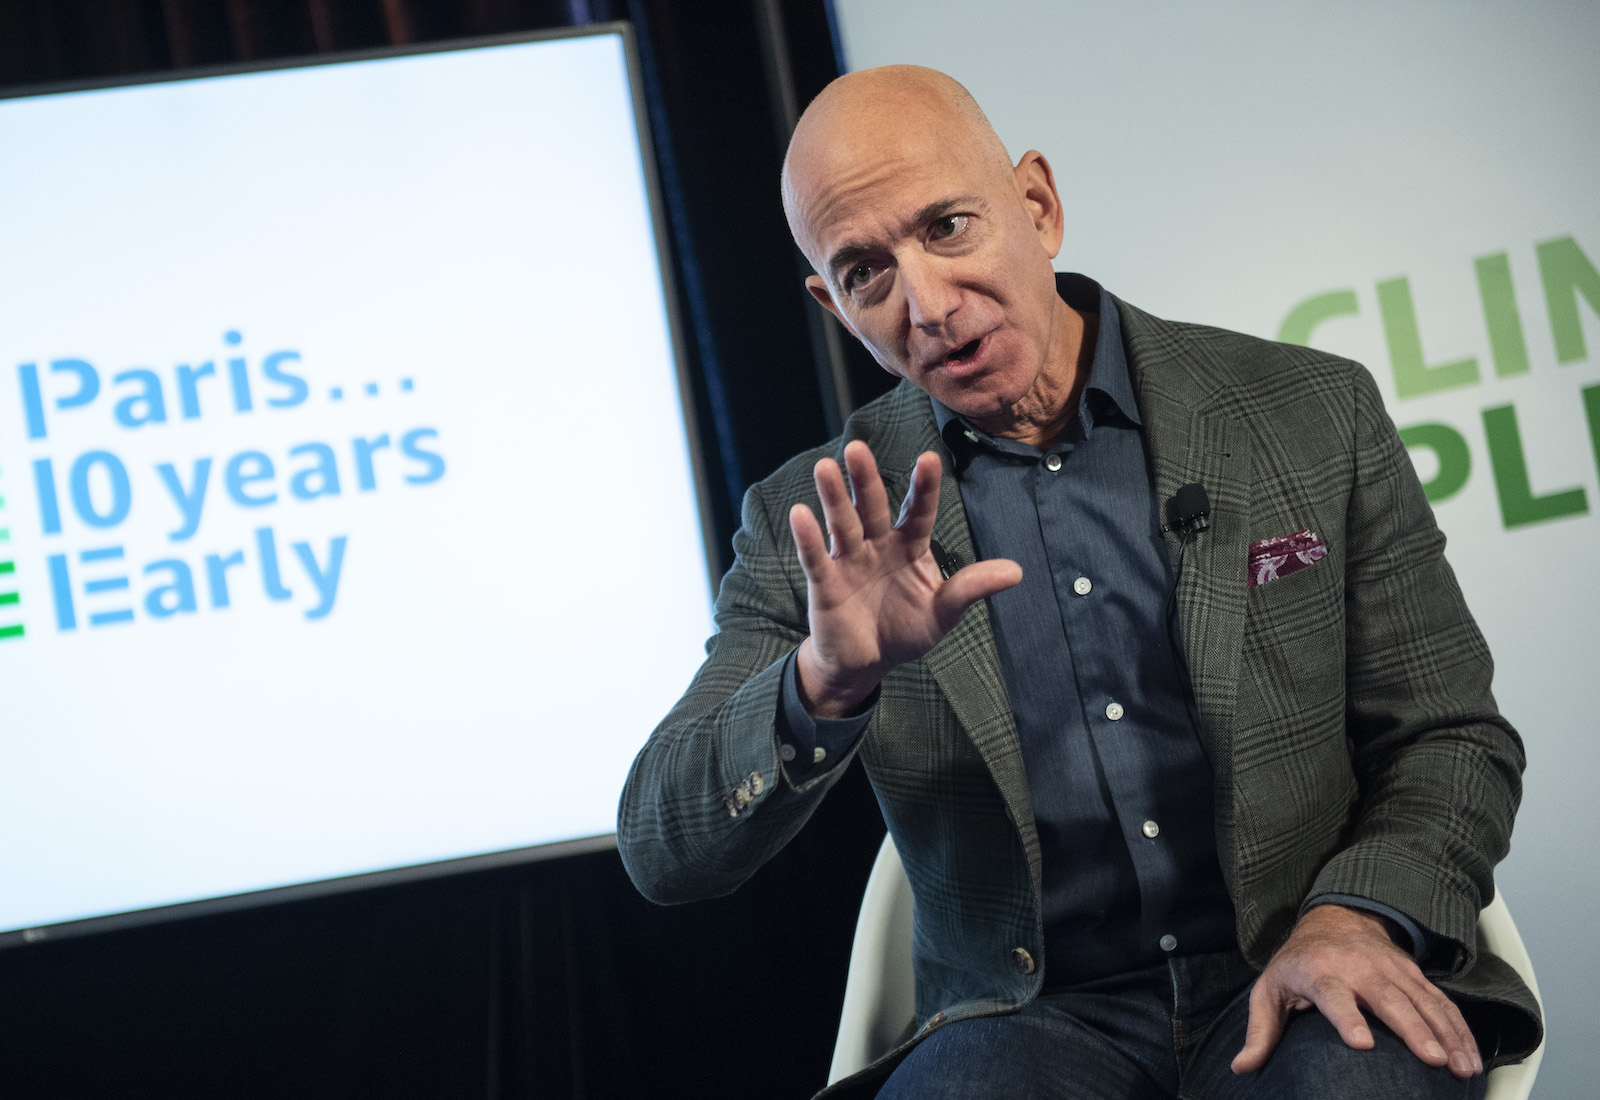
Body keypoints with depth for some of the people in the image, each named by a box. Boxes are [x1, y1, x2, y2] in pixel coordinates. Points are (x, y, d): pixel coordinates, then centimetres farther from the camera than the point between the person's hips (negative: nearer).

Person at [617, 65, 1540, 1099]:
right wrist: (825, 682, -24)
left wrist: (1357, 916, -14)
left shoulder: (1315, 412, 3)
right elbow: (663, 851, -4)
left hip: (1293, 987, 0)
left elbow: (1452, 736, 7)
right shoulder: (813, 525, 3)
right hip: (1032, 1017, 1)